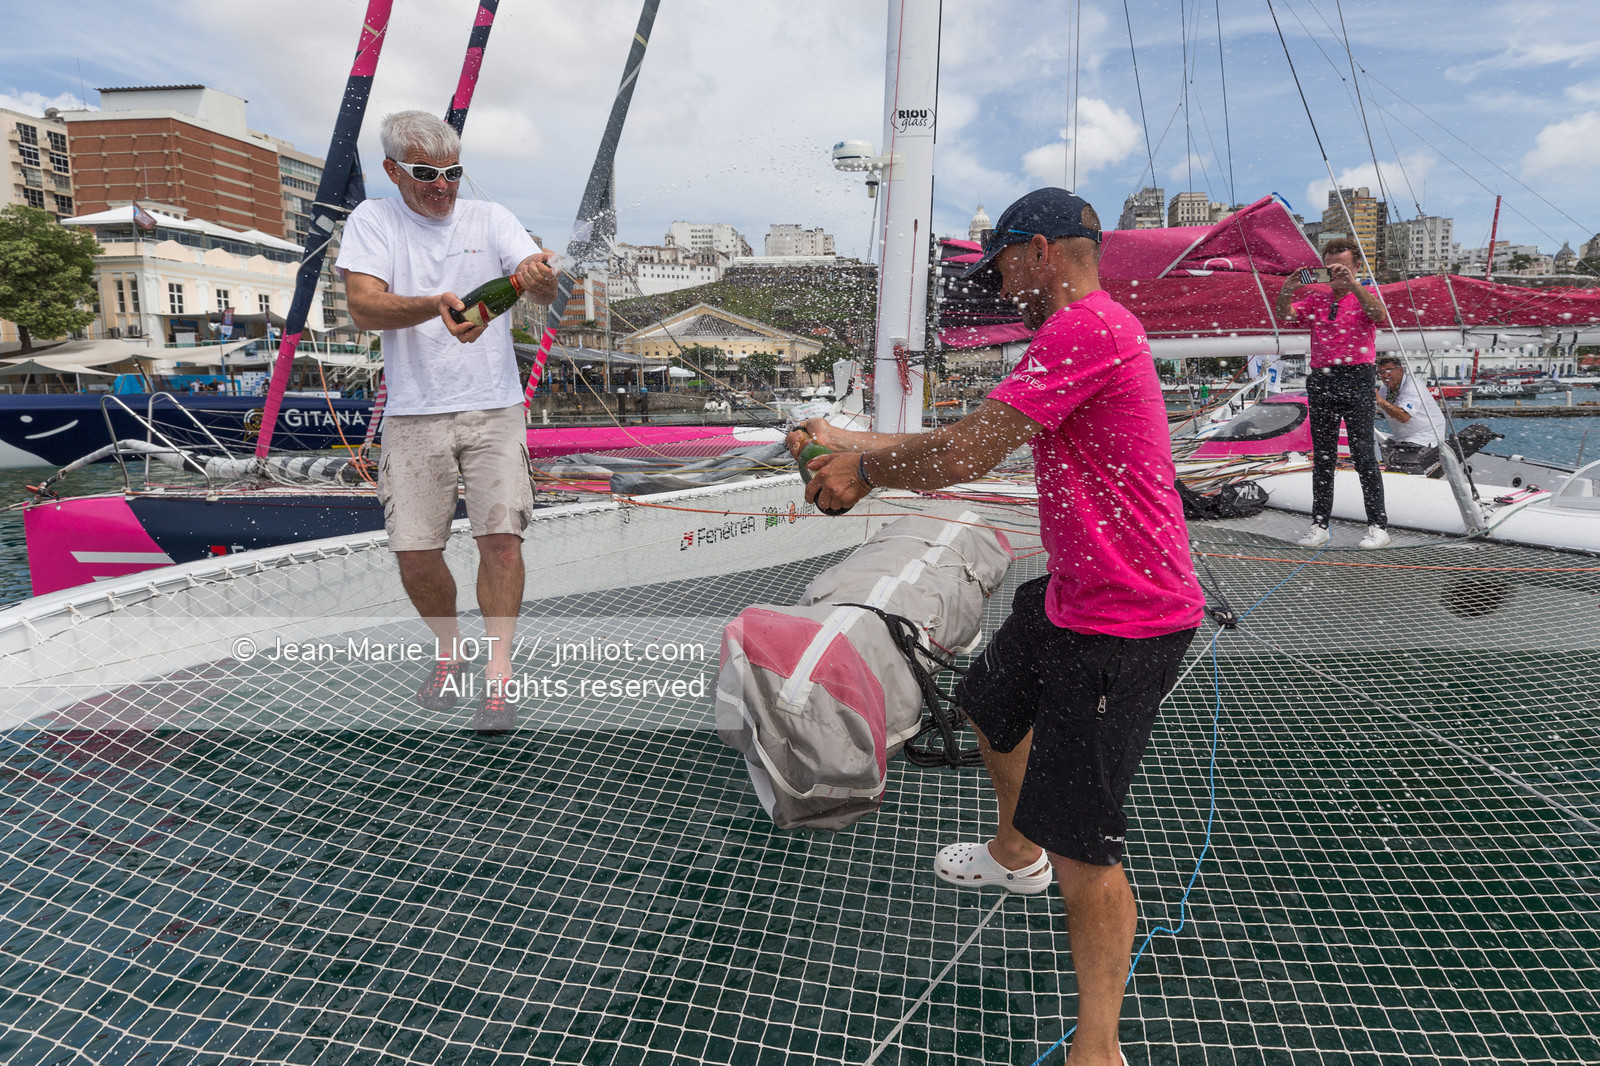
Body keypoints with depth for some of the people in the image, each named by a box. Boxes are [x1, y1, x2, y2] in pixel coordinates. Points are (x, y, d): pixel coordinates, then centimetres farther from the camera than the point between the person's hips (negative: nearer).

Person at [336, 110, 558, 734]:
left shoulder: (490, 218, 6)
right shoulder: (371, 221, 5)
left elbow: (546, 290, -8)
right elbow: (364, 307, -11)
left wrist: (537, 277, -33)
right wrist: (438, 305, -29)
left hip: (494, 408, 0)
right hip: (414, 414, 0)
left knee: (501, 537, -13)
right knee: (414, 554, -3)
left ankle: (497, 676, -3)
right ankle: (449, 650, 23)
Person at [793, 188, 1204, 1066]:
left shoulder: (1087, 325, -20)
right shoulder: (1079, 334, 15)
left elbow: (966, 454, -24)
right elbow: (974, 438, 14)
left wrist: (863, 474, -8)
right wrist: (849, 442, 12)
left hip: (1124, 617, -11)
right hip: (1073, 593, 11)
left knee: (1079, 839, -6)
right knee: (995, 706, 30)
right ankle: (1016, 856, 56)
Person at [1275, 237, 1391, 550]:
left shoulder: (1364, 297, 4)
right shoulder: (1316, 298, 13)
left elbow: (1379, 315, -17)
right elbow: (1286, 315, -2)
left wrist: (1352, 284, -28)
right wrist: (1285, 293, -23)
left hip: (1357, 380, -3)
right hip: (1321, 381, 3)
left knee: (1364, 454, -5)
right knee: (1322, 457, 6)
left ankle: (1378, 526, 1)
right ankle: (1320, 525, 11)